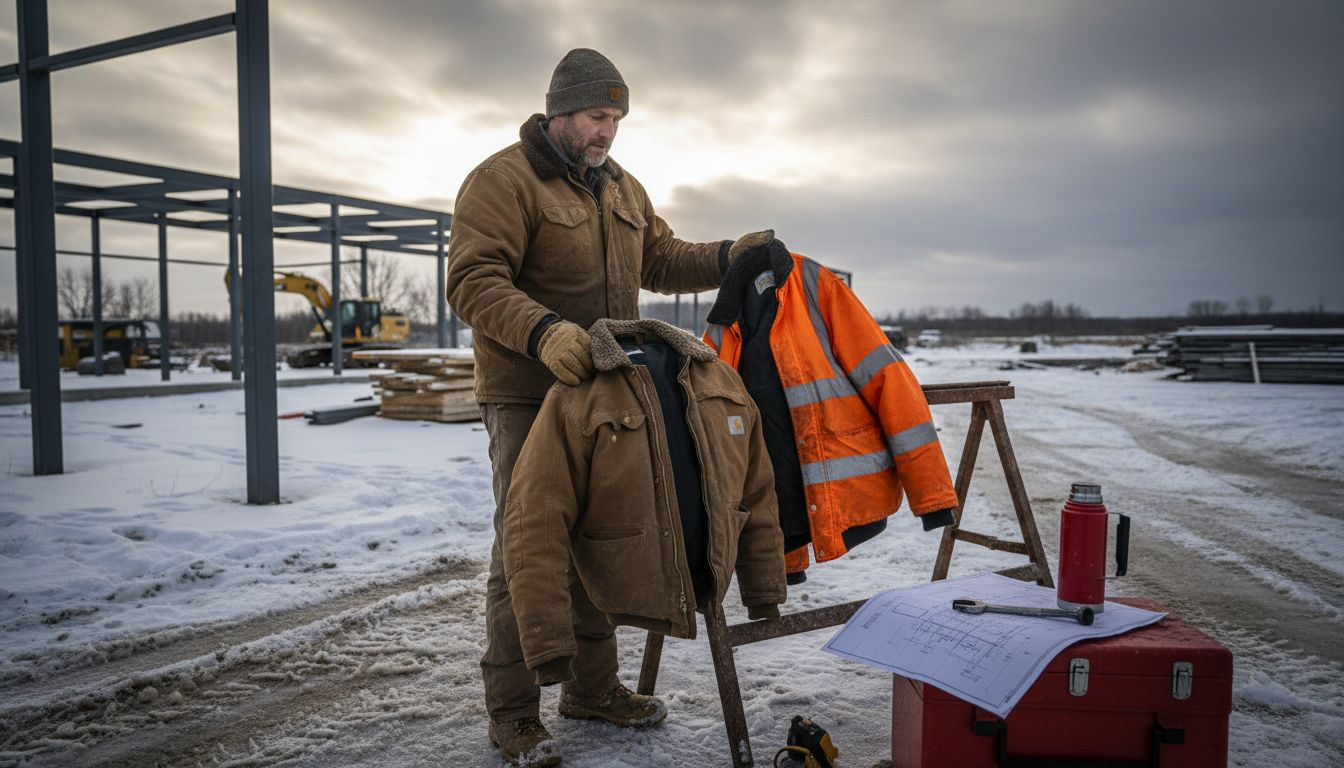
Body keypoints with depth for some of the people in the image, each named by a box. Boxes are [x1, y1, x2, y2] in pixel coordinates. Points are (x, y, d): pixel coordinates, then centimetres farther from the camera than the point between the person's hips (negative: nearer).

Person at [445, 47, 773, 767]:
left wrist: (727, 257, 4)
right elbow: (473, 281, -20)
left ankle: (592, 686, 30)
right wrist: (544, 332, -35)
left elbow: (662, 260, 21)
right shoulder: (503, 180, -9)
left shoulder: (623, 188, 16)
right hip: (526, 398, -7)